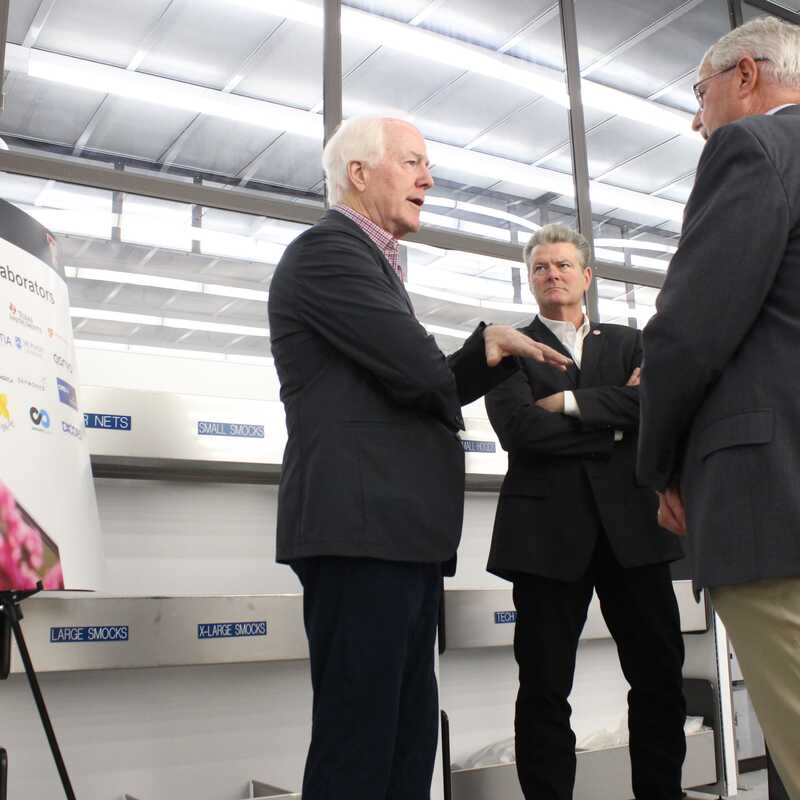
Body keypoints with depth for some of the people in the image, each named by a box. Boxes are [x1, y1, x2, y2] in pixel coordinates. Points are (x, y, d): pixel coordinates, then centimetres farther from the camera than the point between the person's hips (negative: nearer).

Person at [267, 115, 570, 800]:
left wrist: (497, 347, 7)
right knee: (359, 743, -5)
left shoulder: (370, 259, 26)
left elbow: (431, 390, 22)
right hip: (363, 526, -10)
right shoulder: (329, 248, -6)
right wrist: (488, 346, 6)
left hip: (399, 531, 10)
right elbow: (418, 370, -17)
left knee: (410, 737, 13)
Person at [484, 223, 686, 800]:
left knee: (660, 673, 5)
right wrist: (615, 417, -2)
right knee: (544, 688, 1)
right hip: (549, 528, -2)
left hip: (631, 523, 3)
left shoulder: (628, 341, 19)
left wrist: (571, 402, -7)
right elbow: (519, 428, -7)